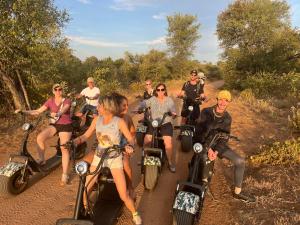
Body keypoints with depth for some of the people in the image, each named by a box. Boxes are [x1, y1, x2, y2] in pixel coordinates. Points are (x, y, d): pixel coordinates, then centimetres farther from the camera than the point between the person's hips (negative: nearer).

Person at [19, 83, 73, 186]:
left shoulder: (67, 101, -6)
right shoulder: (50, 101, 4)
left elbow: (63, 110, -28)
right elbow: (38, 111, 1)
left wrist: (57, 114, -50)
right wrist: (23, 111, -11)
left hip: (65, 126, -4)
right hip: (54, 124, 4)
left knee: (64, 149, -10)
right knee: (39, 138, -22)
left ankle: (64, 175, -3)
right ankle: (41, 159, 2)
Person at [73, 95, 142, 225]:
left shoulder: (119, 122, -16)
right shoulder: (97, 120, -4)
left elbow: (131, 139, -13)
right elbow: (86, 136, 1)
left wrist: (129, 146, -35)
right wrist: (73, 142, -17)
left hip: (114, 159, -4)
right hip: (99, 157, 4)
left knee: (124, 196, -6)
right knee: (84, 189, 2)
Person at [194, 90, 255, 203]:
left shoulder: (227, 118, 0)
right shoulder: (206, 112, -11)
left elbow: (224, 137, -6)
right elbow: (199, 130, -17)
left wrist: (216, 151, -23)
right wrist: (208, 148, -27)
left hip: (218, 143, 3)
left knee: (240, 161, -8)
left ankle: (237, 192, 10)